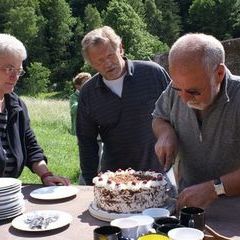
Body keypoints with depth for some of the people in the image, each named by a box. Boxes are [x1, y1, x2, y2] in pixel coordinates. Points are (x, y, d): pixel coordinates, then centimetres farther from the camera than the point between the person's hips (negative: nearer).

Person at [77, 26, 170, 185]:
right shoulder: (88, 93, 0)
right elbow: (86, 141, 6)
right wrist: (91, 181, 3)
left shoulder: (153, 73, -8)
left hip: (159, 171, -1)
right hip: (114, 176, 2)